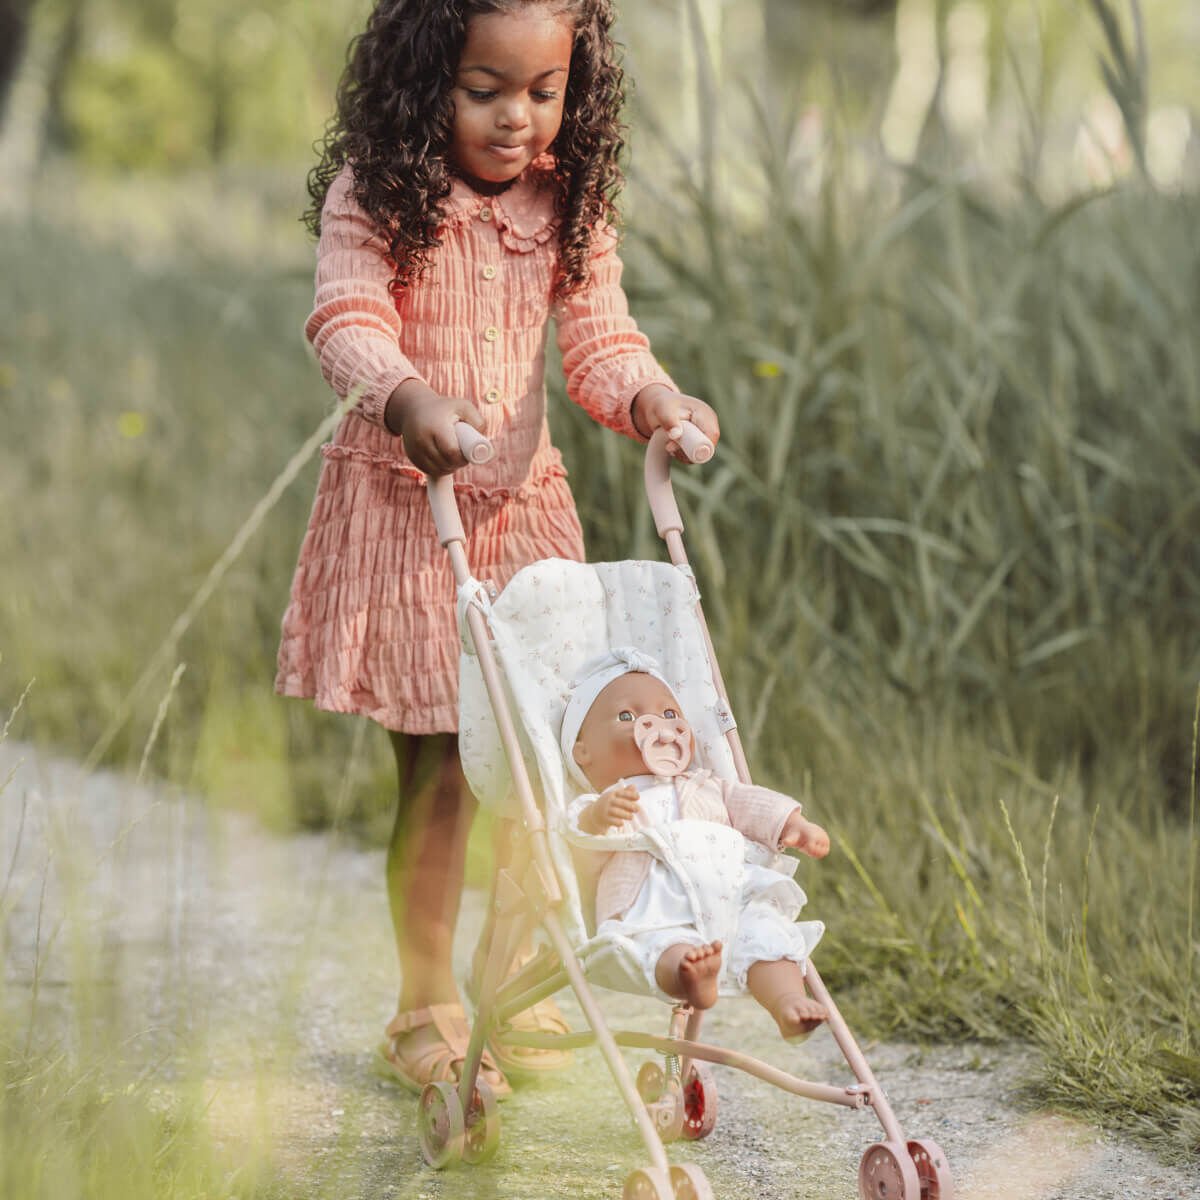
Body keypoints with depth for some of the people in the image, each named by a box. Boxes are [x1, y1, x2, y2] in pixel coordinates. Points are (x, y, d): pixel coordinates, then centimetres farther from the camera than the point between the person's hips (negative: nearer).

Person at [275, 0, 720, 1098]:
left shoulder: (570, 204, 2)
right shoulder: (376, 195, -11)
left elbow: (598, 336, 0)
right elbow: (349, 319, -23)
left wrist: (651, 398, -23)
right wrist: (405, 398, -44)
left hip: (524, 505, 4)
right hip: (404, 504, -4)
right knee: (439, 772, -2)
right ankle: (427, 1007, 14)